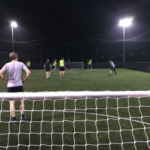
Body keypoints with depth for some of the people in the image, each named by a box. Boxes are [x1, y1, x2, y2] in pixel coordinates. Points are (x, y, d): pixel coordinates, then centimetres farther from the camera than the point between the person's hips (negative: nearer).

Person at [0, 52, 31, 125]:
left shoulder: (7, 65, 1)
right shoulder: (21, 64, -1)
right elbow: (28, 72, -11)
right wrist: (24, 80, -1)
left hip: (10, 86, 0)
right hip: (19, 85, 0)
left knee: (12, 103, 5)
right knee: (21, 101, 16)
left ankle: (13, 119, 6)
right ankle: (22, 116, 27)